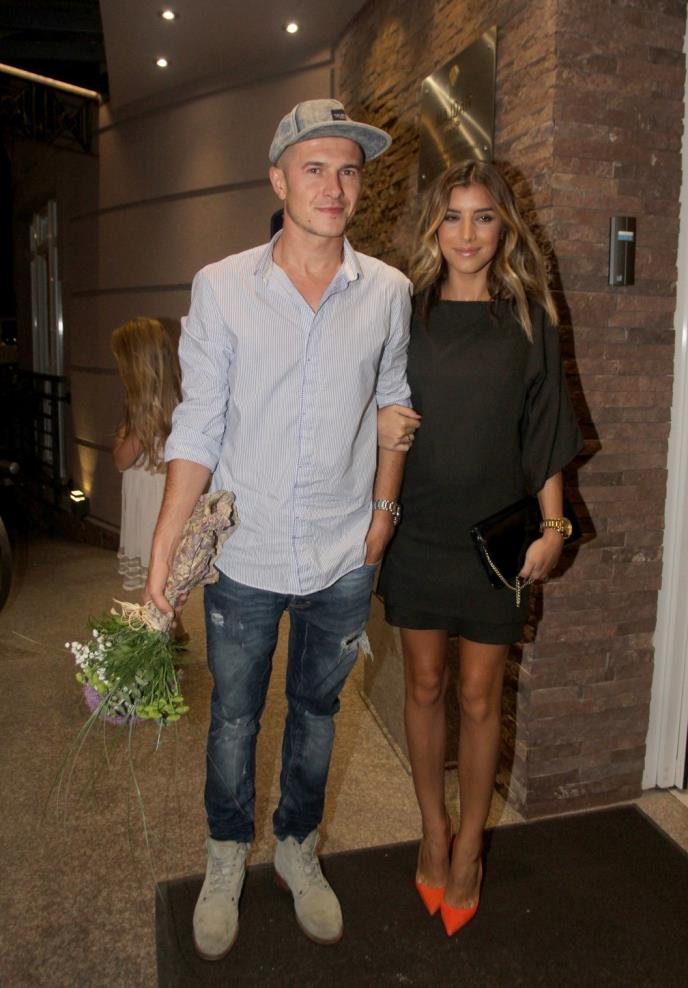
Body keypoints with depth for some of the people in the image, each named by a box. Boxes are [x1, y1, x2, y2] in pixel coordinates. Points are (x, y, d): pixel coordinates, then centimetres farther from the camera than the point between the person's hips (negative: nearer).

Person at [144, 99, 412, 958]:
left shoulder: (387, 292, -2)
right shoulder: (221, 287, -7)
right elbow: (198, 426, -7)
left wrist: (383, 510, 4)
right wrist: (163, 552, -10)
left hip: (343, 559, 2)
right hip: (244, 555, -1)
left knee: (316, 710, 19)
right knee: (234, 717, 16)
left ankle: (298, 848, 44)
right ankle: (226, 859, 42)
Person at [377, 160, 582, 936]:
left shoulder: (528, 318, 1)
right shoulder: (404, 312, 2)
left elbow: (543, 434, 3)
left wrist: (552, 528, -3)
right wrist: (375, 424, -14)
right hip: (417, 530, 1)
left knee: (479, 698, 7)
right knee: (424, 688, 12)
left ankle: (469, 848, 29)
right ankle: (434, 833, 33)